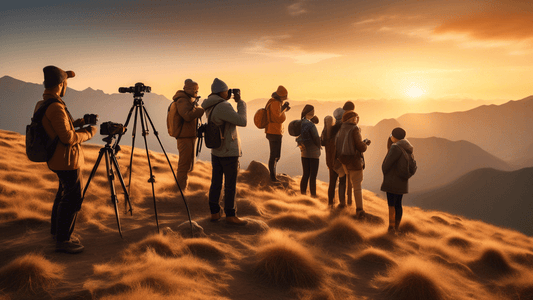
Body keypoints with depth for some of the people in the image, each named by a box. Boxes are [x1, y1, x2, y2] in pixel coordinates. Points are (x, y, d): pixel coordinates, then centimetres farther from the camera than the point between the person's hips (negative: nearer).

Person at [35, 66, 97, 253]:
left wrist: (75, 123, 11)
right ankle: (62, 240, 5)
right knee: (72, 198, -3)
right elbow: (68, 138, -24)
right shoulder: (56, 107, -23)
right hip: (67, 160, -10)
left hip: (57, 159, 10)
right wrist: (88, 133, -9)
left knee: (64, 194, 23)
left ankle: (56, 229, 38)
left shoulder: (41, 105, 8)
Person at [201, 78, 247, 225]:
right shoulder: (222, 107, -21)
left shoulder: (210, 107, 6)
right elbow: (242, 122, -21)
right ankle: (230, 215, 10)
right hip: (229, 151, -8)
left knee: (216, 183, 12)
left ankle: (214, 212, 19)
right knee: (230, 185, 2)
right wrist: (240, 102, -11)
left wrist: (229, 100, 13)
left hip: (216, 151, 9)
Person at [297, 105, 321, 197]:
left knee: (305, 175, 14)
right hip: (313, 153, -7)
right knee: (313, 176, 1)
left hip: (304, 153, 7)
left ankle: (302, 193, 18)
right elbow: (316, 139, -13)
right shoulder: (310, 125, -19)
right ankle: (313, 196, 6)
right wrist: (319, 146, 4)